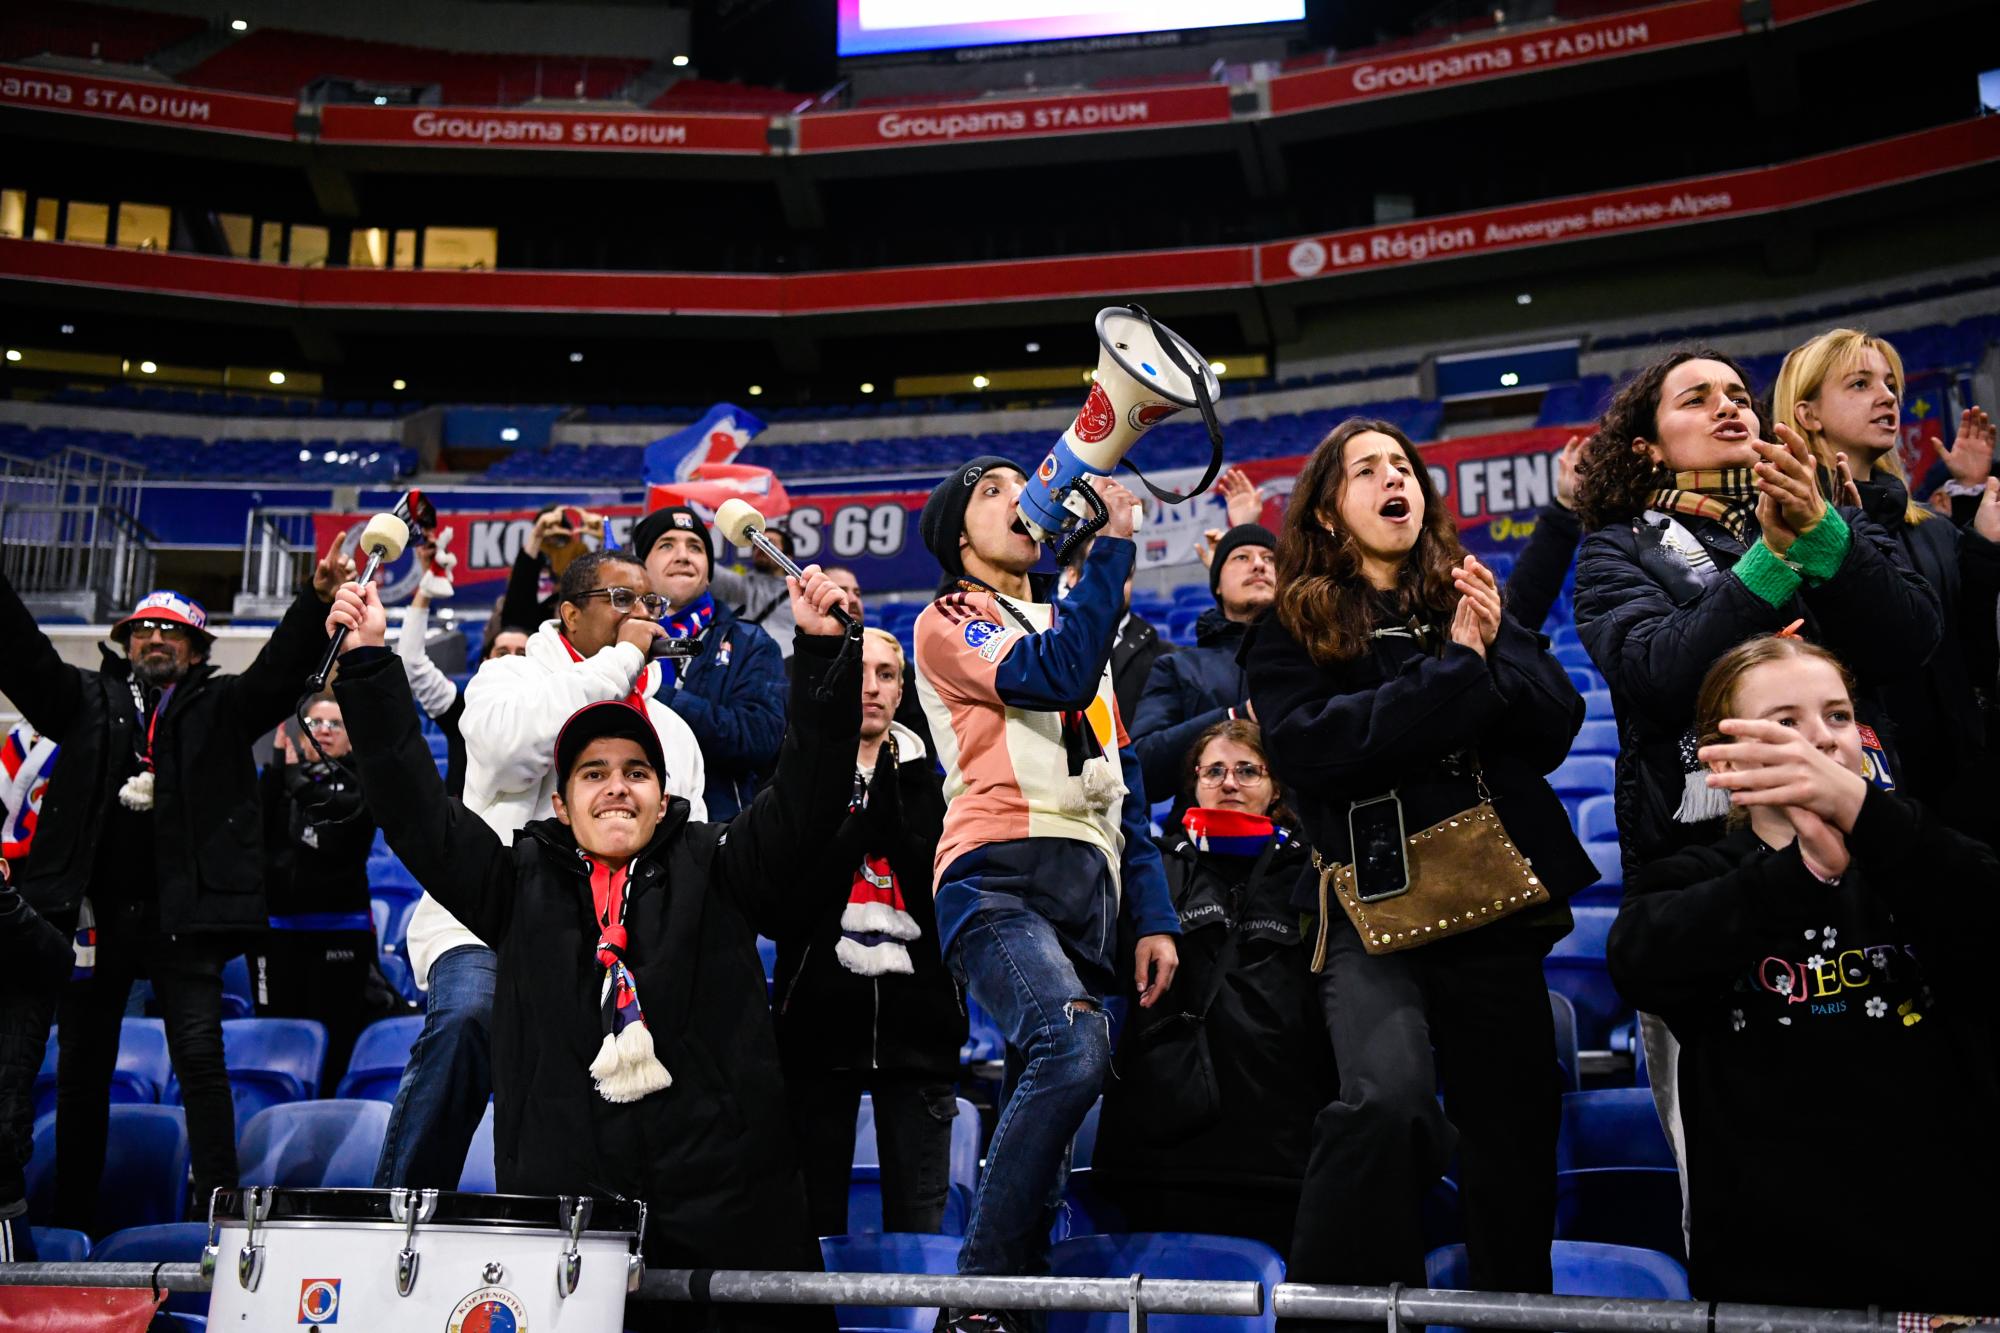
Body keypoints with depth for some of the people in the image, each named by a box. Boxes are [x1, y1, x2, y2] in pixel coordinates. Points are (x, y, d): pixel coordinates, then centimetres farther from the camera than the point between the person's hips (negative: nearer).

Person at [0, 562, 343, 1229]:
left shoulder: (223, 707, 11)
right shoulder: (88, 699, 17)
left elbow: (281, 668, -2)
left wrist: (318, 598, -18)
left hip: (182, 916, -2)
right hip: (90, 911, 3)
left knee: (200, 1056, -9)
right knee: (81, 1067, 8)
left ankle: (217, 1213, -5)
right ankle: (72, 1219, 17)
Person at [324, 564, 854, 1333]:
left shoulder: (716, 871, 8)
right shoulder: (521, 883, 11)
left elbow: (806, 794, -4)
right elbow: (413, 805, 6)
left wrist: (822, 651, -16)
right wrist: (367, 665, -1)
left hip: (724, 1198, 0)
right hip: (561, 1207, 1)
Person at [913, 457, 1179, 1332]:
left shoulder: (1074, 626, 29)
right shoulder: (949, 621, 9)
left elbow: (1123, 786, 25)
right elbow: (1058, 675, -12)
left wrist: (1153, 919, 15)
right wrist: (1112, 544, -6)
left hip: (1092, 889, 7)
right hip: (1000, 873, -7)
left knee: (1044, 1097, 0)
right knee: (1073, 1048, -30)